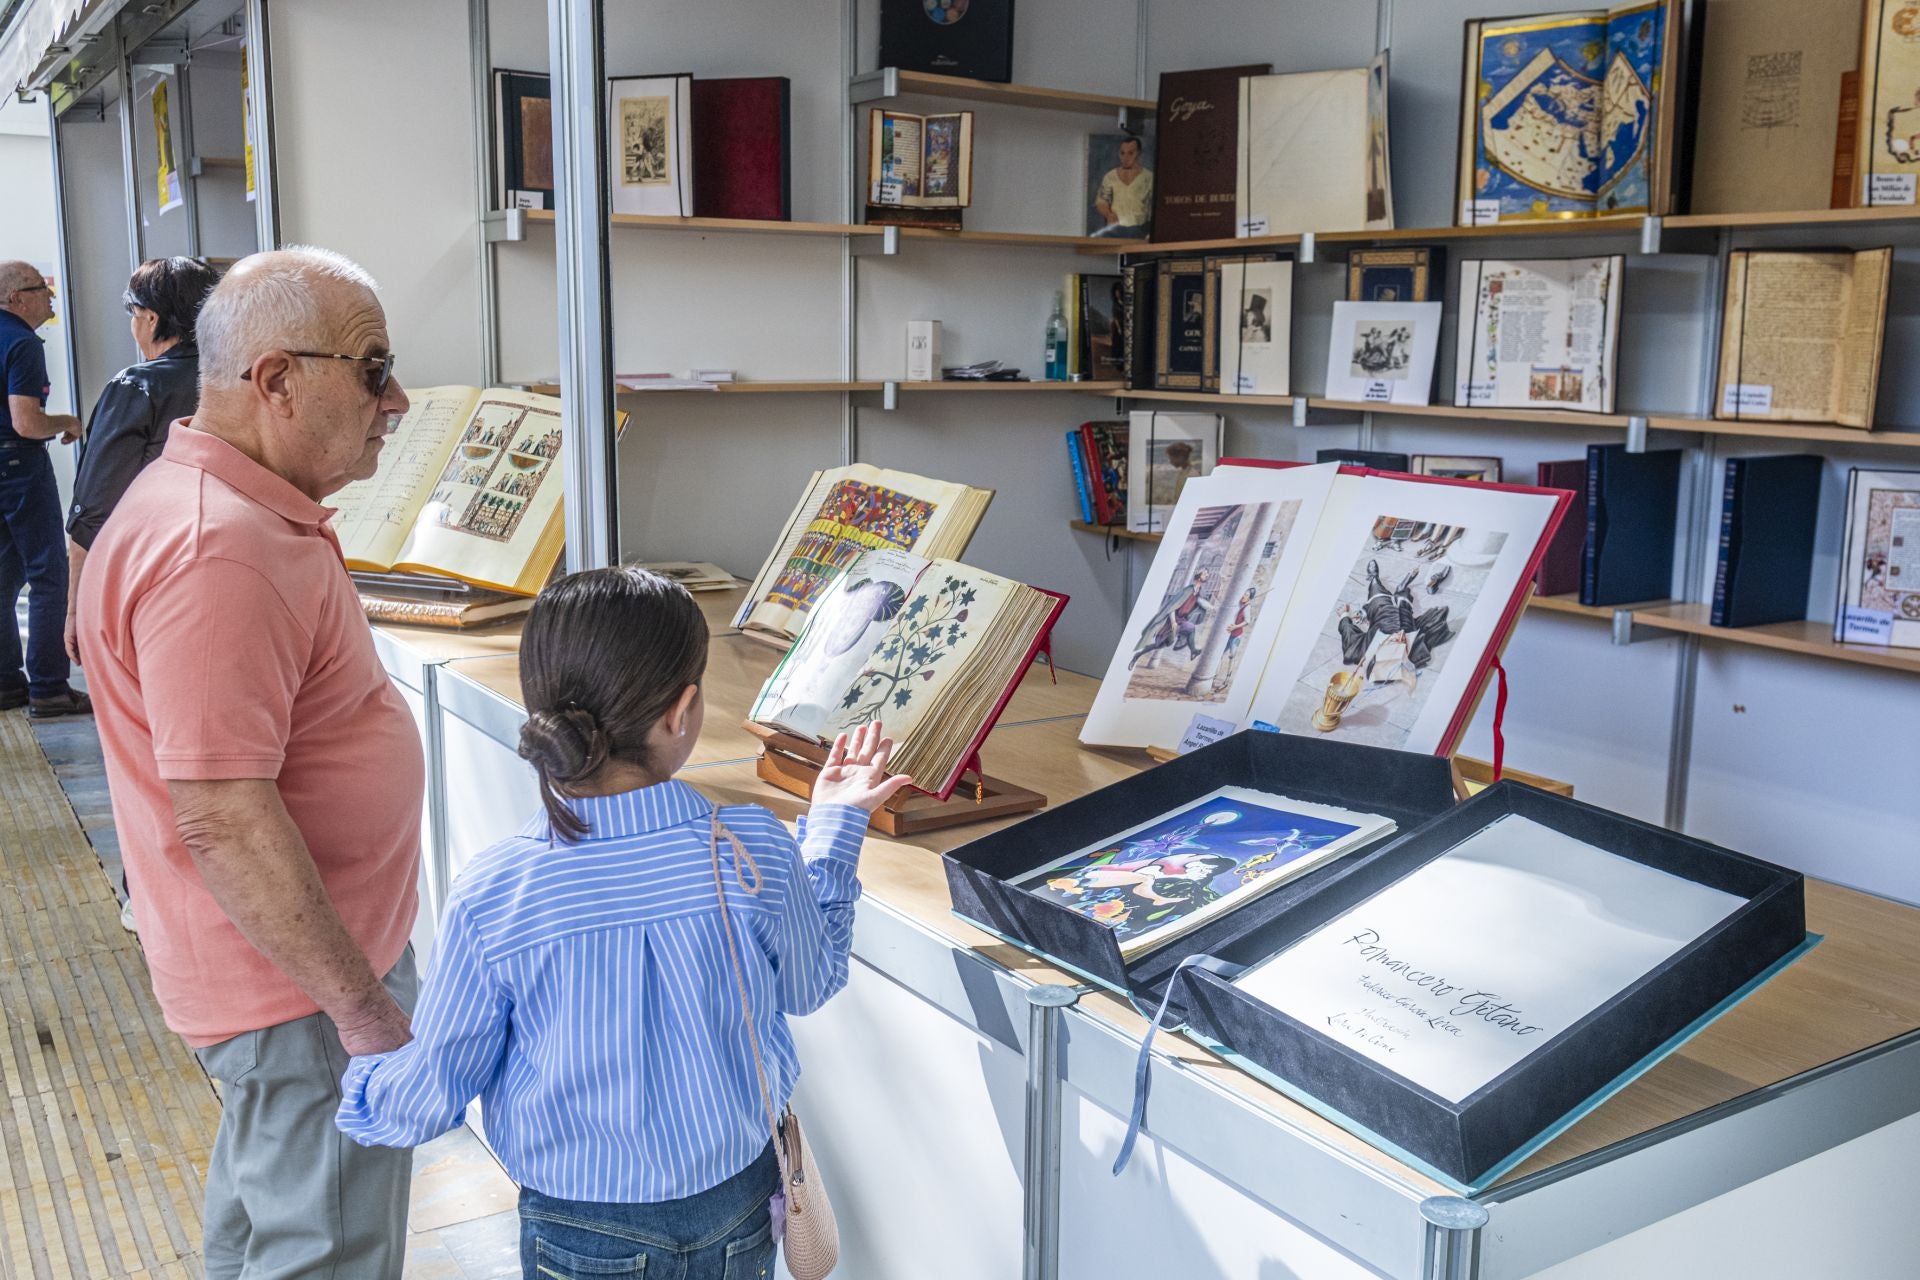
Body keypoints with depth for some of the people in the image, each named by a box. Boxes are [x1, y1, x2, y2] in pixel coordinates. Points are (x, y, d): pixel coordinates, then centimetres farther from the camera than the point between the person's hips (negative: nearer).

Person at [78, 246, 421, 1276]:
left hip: (293, 959, 10)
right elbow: (220, 816, -30)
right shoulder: (215, 552, -28)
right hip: (304, 990, -10)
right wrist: (362, 1005, -24)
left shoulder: (230, 506, 7)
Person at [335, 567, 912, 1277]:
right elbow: (810, 984, 0)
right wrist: (833, 823, 9)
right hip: (738, 1214, 1)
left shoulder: (489, 896, -22)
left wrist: (355, 1087, 14)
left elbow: (428, 1098, -10)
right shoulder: (754, 852, -22)